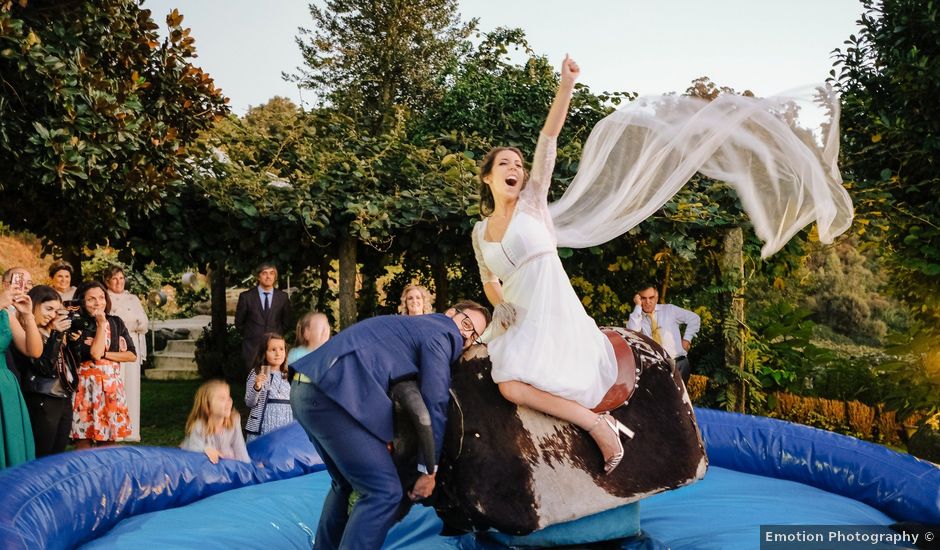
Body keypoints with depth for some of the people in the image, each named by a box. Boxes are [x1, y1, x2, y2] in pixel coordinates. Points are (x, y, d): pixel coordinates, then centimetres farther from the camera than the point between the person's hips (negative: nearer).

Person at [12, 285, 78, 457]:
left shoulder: (52, 332, 12)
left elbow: (73, 361, 17)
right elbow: (46, 368, -19)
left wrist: (71, 335, 5)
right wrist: (56, 334, -22)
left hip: (64, 400, 8)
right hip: (42, 403, -7)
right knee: (42, 459, -2)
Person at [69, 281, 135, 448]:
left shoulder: (116, 322, 9)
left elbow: (132, 355, 3)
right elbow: (94, 354, -16)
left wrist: (104, 354, -9)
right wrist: (101, 324, -11)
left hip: (112, 385, 3)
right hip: (86, 386, -3)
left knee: (108, 442, 6)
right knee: (83, 439, -1)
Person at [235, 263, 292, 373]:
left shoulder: (283, 296, 6)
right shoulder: (246, 296, 2)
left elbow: (287, 322, 16)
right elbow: (239, 322, 11)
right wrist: (250, 335, 10)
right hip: (252, 348, -1)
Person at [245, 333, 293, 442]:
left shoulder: (288, 376, 10)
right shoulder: (256, 374, -2)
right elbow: (249, 403, -4)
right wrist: (257, 387, -21)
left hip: (286, 431, 4)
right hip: (262, 429, -3)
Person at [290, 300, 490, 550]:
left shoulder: (415, 326, 30)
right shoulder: (441, 332, 2)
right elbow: (434, 404, -2)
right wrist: (429, 471, 4)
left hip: (307, 388, 10)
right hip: (331, 391, -10)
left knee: (347, 483, 25)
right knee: (385, 491, -9)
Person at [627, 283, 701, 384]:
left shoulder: (669, 309, 11)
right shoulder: (637, 317, 7)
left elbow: (695, 318, 17)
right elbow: (632, 331, -16)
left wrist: (687, 339, 7)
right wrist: (638, 307, -10)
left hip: (678, 362, 1)